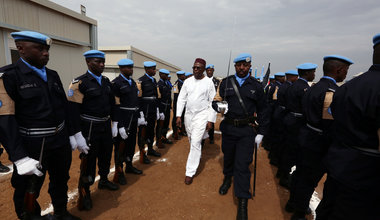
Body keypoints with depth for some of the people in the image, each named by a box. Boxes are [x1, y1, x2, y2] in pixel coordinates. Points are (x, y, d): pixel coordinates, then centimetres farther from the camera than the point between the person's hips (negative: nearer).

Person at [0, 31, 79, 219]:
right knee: (28, 192, 14)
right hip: (33, 148, -6)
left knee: (61, 180, 23)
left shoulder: (53, 75, 5)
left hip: (61, 143, 6)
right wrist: (20, 158, -22)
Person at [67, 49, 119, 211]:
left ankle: (104, 180, 45)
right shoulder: (80, 83, -14)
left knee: (106, 155, 20)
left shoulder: (106, 81, 7)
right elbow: (73, 110, -17)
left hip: (106, 126, 7)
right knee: (89, 160, 6)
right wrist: (78, 135, -20)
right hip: (90, 129, -6)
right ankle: (84, 193, 28)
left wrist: (114, 123, 12)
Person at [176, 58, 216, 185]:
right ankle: (197, 157, 46)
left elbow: (212, 102, -6)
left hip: (201, 115, -5)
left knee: (195, 142, -8)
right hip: (188, 115, 5)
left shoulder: (208, 82, -6)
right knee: (192, 141, 18)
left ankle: (190, 172, 4)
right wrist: (178, 116, -1)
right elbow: (181, 99, 5)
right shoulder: (188, 81, 4)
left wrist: (211, 120, -10)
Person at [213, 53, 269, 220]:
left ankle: (242, 203, 10)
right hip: (228, 127, 2)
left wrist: (261, 132, 1)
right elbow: (216, 100, 7)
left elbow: (262, 111, 5)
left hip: (247, 130, -2)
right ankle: (227, 179, 50)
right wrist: (218, 106, -17)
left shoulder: (256, 85, 1)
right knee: (228, 156, 19)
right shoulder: (226, 82, 3)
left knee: (242, 165, -3)